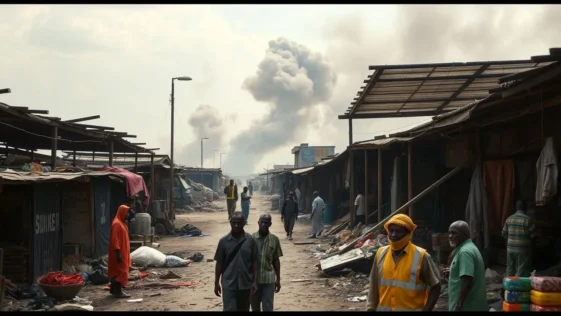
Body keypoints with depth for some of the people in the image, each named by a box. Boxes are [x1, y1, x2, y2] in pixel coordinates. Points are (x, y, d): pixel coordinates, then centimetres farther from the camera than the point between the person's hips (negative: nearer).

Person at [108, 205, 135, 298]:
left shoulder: (122, 223, 14)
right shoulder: (117, 224, -17)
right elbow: (114, 240, -22)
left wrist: (126, 252, 23)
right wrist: (118, 253, -25)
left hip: (123, 252, 10)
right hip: (119, 252, -10)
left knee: (117, 271, 15)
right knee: (120, 271, -7)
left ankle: (114, 289, 22)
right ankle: (118, 292, -5)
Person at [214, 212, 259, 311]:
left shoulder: (250, 240, -3)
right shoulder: (224, 241, -4)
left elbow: (254, 262, 1)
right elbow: (219, 263, 2)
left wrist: (255, 281, -3)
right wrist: (216, 283, 3)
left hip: (245, 284, 1)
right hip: (229, 284, -1)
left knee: (243, 310, 11)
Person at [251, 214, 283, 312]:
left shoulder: (274, 239, -1)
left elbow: (276, 260, 5)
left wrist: (278, 279, 4)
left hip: (269, 279, 0)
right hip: (253, 278, 0)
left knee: (268, 308, -2)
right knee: (255, 308, 11)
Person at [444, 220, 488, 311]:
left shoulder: (465, 252, -18)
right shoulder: (468, 247, 14)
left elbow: (467, 280, -26)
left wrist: (459, 305, -26)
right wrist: (452, 273, 12)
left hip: (467, 306, -10)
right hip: (473, 305, 10)